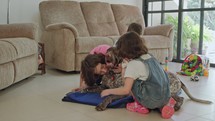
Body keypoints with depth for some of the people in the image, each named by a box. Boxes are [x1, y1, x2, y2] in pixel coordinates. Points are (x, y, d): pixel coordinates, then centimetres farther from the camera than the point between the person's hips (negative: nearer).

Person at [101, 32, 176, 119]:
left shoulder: (133, 64, -12)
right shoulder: (149, 57, 8)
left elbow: (126, 90, -12)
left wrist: (108, 91, 1)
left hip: (151, 101, -7)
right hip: (166, 98, 7)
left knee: (125, 72, 2)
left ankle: (140, 105, 7)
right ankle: (165, 104, 12)